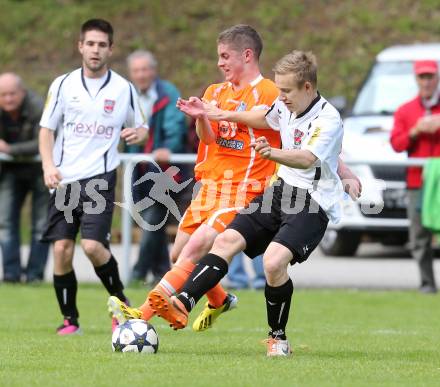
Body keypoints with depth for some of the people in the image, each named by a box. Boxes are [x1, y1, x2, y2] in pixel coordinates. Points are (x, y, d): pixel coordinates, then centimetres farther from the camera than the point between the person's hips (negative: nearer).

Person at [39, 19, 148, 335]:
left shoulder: (124, 89, 2)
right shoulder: (63, 85, 4)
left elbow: (142, 127, 13)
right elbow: (47, 129, 10)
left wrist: (138, 133, -12)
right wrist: (48, 166, -5)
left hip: (100, 178, -2)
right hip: (64, 179, 2)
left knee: (93, 245, -16)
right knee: (62, 249, -3)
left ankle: (120, 300, 9)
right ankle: (69, 318, 11)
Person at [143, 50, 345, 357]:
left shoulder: (328, 119, -19)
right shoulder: (286, 106, 5)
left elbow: (307, 158, -36)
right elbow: (264, 119, 30)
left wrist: (274, 154, -54)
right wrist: (223, 115, 34)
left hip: (314, 203, -8)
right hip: (282, 191, 8)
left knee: (274, 261, -26)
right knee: (226, 240, -5)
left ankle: (279, 338, -6)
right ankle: (182, 304, -13)